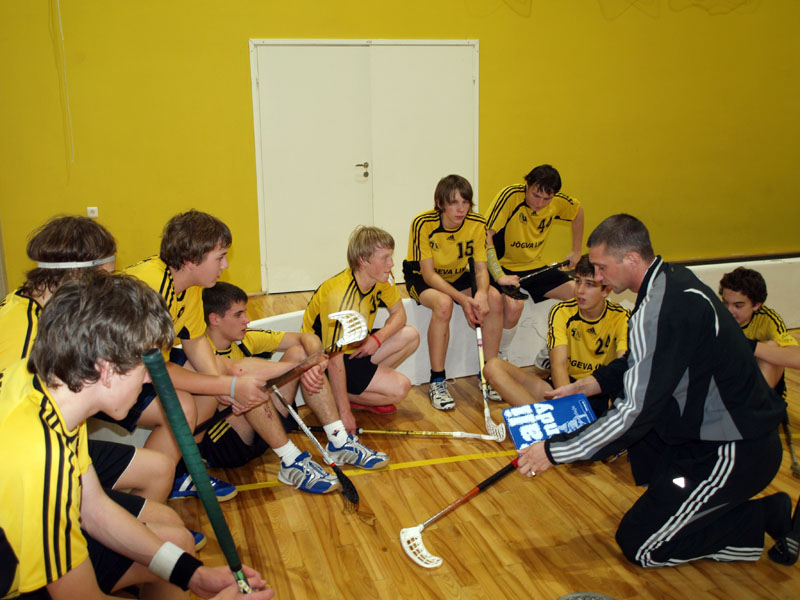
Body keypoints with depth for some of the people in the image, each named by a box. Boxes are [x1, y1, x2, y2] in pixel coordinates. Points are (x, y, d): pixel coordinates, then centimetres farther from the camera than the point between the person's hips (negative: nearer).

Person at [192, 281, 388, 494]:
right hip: (217, 444, -7)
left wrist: (314, 364, -24)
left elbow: (308, 338, -1)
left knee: (299, 352, -7)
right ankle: (292, 462, -26)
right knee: (247, 380, -34)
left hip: (260, 431, 7)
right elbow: (237, 369, -42)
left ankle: (339, 442, -9)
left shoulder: (246, 339, 2)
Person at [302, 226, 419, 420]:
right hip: (323, 363, -8)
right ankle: (332, 396, -2)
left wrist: (378, 338, -17)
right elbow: (334, 359, -32)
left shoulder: (381, 279, -10)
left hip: (356, 347, 8)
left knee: (411, 336, -2)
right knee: (399, 388, -18)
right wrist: (344, 411, -29)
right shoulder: (342, 297, -33)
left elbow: (399, 313, 5)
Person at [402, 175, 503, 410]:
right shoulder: (423, 223, -27)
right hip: (421, 278, -4)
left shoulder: (477, 224, -15)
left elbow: (481, 269, -13)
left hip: (457, 276, 4)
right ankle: (437, 381, -23)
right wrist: (463, 299, -38)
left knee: (494, 299, -22)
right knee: (443, 303, -37)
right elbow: (429, 274, -26)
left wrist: (481, 294, -36)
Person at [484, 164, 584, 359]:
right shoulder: (510, 196, -22)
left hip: (534, 268, 6)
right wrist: (499, 276, -34)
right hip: (504, 267, -6)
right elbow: (485, 236, -27)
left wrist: (576, 252, 19)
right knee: (514, 305, -35)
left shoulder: (558, 202, -5)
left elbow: (578, 211, 19)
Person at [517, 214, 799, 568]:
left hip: (735, 452, -9)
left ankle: (768, 515, 3)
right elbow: (641, 364, 17)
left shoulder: (663, 310, -28)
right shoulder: (672, 278, 2)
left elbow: (636, 412, -26)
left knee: (637, 545, -1)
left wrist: (554, 453, -19)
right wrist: (584, 386, 13)